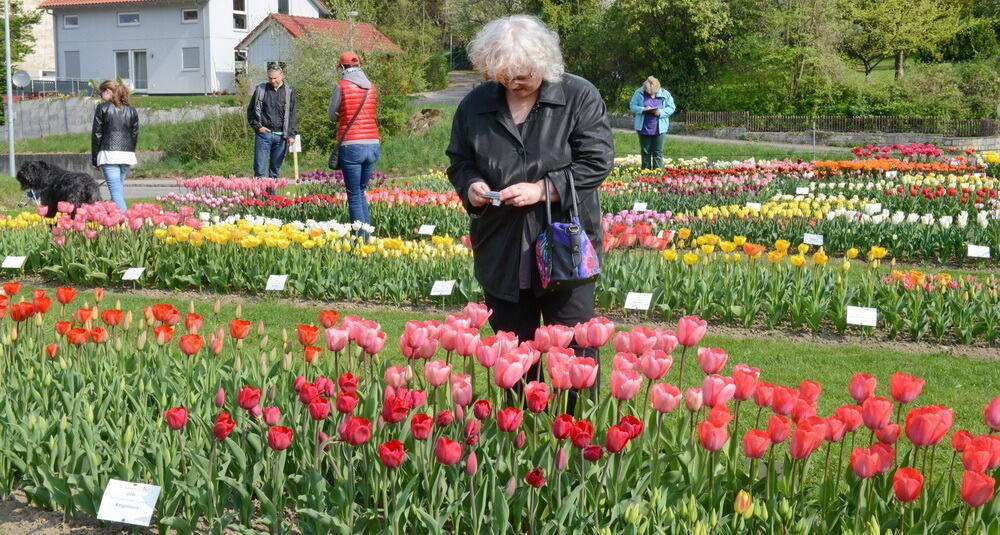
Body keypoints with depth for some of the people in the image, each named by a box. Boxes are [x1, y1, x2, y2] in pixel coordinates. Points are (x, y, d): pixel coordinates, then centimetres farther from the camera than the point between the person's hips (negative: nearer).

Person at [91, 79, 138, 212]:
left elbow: (96, 134, 0)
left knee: (116, 192, -11)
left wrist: (94, 160, 5)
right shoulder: (131, 111, 13)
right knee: (120, 189, 16)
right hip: (127, 155, 5)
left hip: (109, 153, -5)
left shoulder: (103, 108, 0)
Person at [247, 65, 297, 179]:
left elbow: (291, 115, 8)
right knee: (260, 169, -6)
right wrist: (257, 126, -1)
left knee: (275, 169, 7)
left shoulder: (289, 92, 6)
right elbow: (250, 110, 11)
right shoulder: (260, 89, 5)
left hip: (281, 136, 1)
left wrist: (291, 134, 0)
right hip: (263, 134, -1)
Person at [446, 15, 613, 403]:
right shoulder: (475, 104, 3)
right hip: (500, 253, 4)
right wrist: (471, 185, -8)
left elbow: (596, 162, -9)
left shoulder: (580, 97, -7)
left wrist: (542, 189, -19)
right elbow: (459, 162, 15)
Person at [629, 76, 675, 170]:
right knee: (645, 152, 8)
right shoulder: (639, 93, -3)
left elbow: (671, 108, 2)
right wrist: (643, 109, -19)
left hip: (659, 129, 0)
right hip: (643, 128, 0)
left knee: (658, 153, 1)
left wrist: (661, 112, -16)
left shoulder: (665, 94, -1)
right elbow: (632, 106, 0)